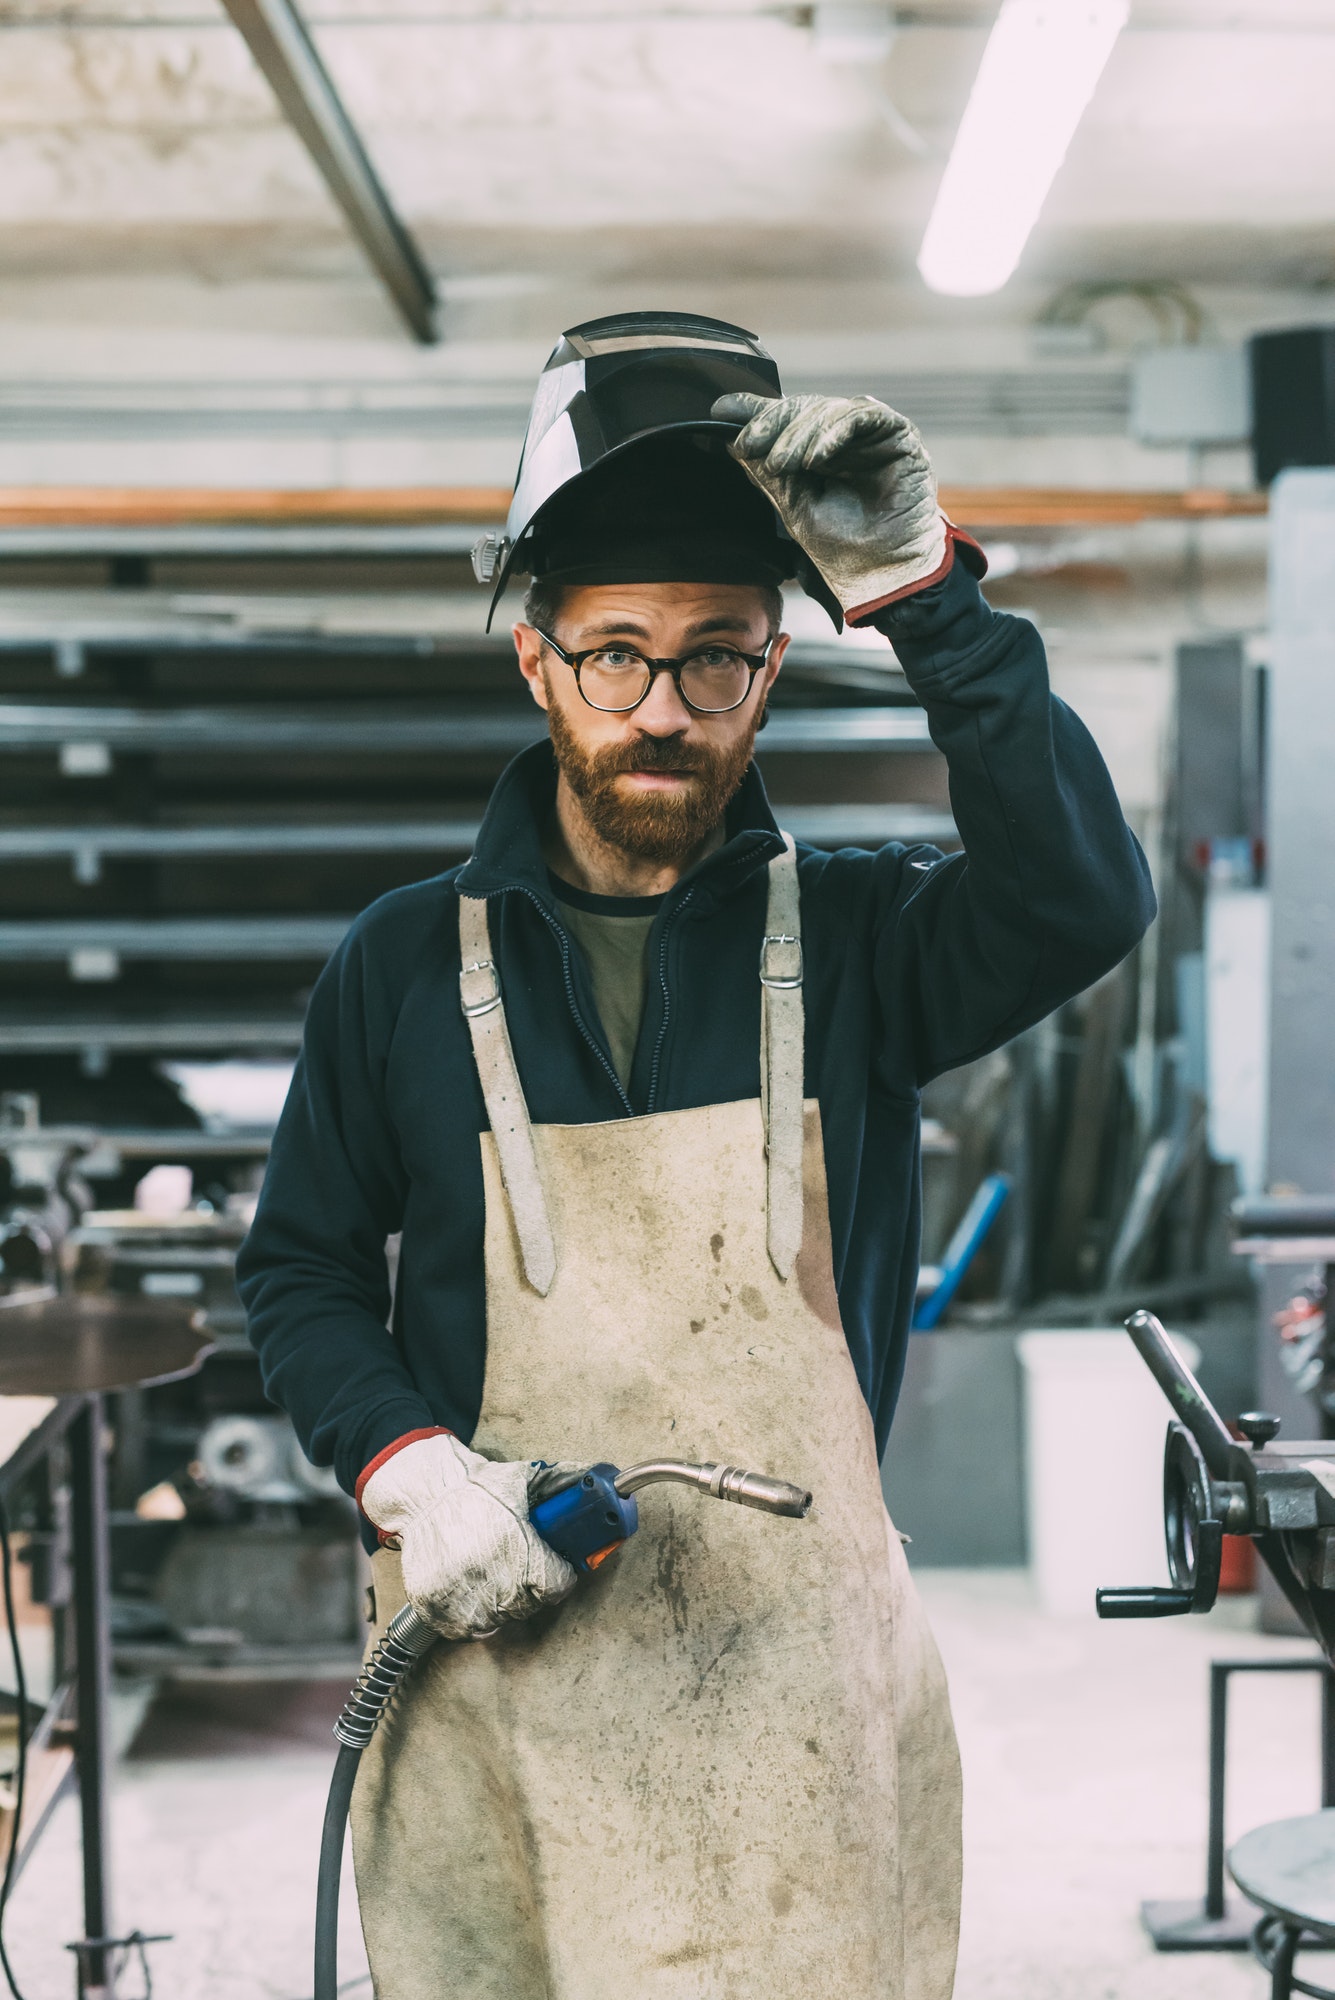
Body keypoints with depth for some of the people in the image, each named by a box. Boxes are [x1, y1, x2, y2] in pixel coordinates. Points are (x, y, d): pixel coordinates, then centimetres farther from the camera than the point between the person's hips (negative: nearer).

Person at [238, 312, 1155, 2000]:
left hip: (797, 1675, 0)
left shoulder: (854, 940, 1)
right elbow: (302, 1268, 10)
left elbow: (1082, 897, -18)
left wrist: (919, 594, -25)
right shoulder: (406, 964, 4)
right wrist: (405, 1465, -9)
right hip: (492, 1657, 1)